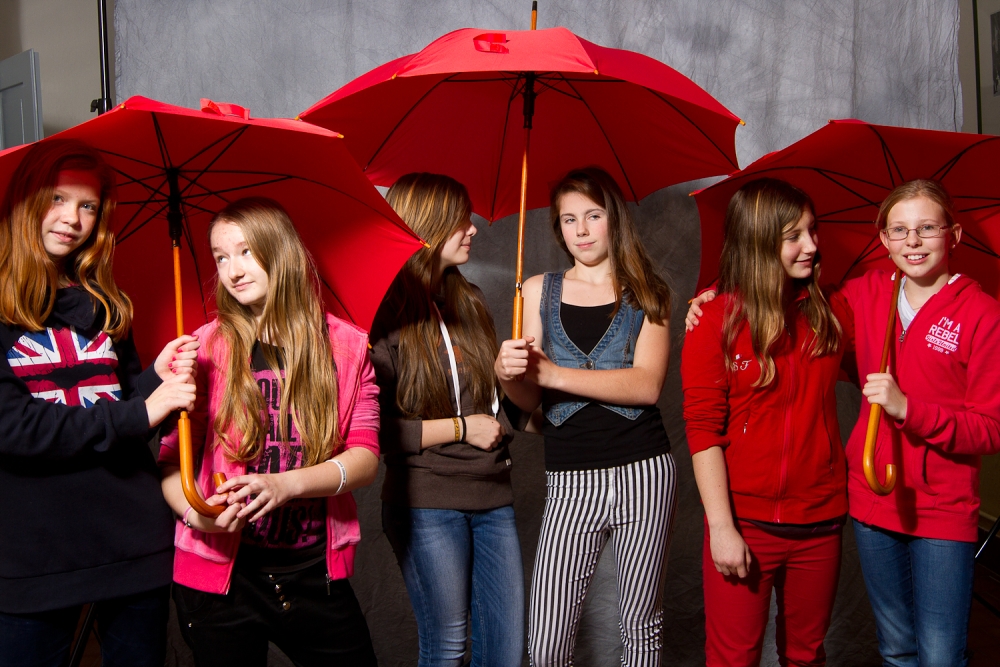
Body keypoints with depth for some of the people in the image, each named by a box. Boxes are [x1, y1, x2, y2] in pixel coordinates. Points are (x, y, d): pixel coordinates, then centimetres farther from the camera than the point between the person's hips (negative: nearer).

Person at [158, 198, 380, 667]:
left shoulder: (346, 346, 1)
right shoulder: (207, 347, -2)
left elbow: (365, 458, -5)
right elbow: (171, 459, -4)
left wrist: (285, 484, -20)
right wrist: (195, 513, -24)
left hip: (316, 571, 1)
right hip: (219, 572, -1)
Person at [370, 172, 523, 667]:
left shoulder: (468, 303, 14)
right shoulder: (383, 316, -7)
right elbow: (374, 430, -13)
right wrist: (460, 428, -10)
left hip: (492, 497, 6)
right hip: (428, 504, -6)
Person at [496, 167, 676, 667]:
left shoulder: (647, 292, 7)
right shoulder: (539, 291, 10)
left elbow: (647, 385, -9)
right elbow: (529, 400, 6)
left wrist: (553, 373, -15)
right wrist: (509, 375, -17)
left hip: (643, 472, 0)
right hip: (570, 481, 1)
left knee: (640, 625, 11)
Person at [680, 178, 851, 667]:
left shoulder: (831, 314, 2)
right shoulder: (716, 321, -8)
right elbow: (703, 430, -10)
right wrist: (721, 526, -13)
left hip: (820, 520, 3)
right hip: (744, 521, -3)